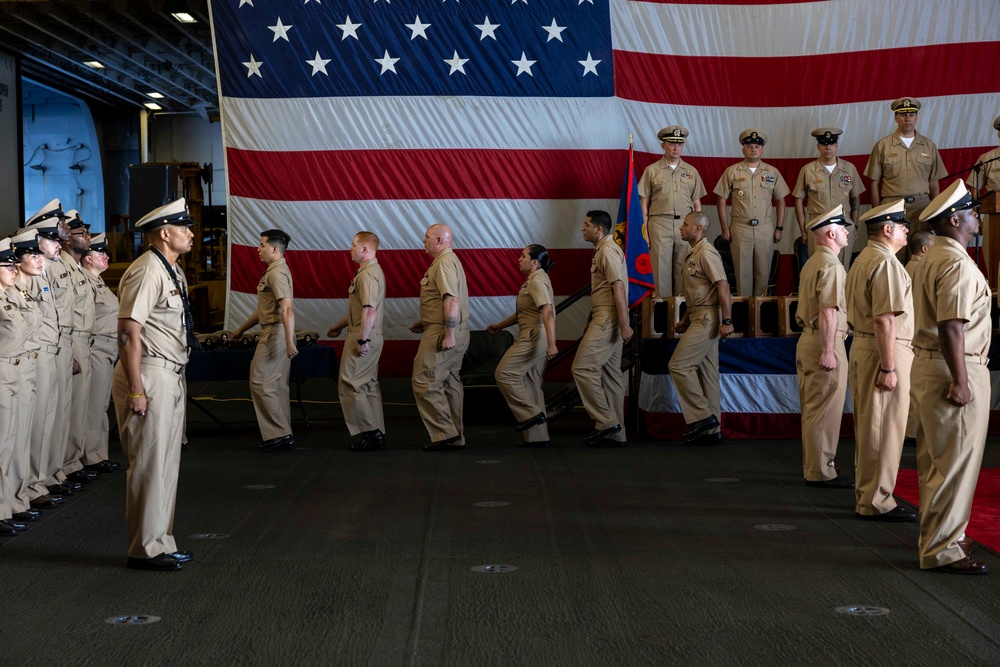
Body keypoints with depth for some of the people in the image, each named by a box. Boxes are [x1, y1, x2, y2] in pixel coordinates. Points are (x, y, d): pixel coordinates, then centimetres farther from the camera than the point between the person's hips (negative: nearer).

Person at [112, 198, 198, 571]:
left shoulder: (173, 271, 14)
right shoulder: (146, 272, -16)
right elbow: (128, 333, -21)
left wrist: (174, 378, 17)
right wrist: (135, 390, -23)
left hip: (171, 375, 10)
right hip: (149, 374, -10)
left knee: (167, 462, 15)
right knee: (150, 463, -3)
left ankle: (161, 542, 25)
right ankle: (146, 550, 5)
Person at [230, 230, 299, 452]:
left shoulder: (277, 273, -16)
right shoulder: (272, 271, 17)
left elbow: (288, 310, -26)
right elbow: (263, 308, 27)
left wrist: (289, 342, -32)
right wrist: (241, 330, 31)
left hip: (276, 333, -10)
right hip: (272, 332, 10)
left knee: (261, 382, -7)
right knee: (277, 385, 12)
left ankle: (278, 435, -5)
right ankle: (283, 435, 16)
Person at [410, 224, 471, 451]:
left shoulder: (444, 263, -15)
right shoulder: (448, 260, 19)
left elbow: (452, 300, -24)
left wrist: (448, 334, -27)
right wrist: (425, 322, 22)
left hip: (443, 332, -11)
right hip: (450, 333, 11)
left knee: (424, 381, -9)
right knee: (450, 383, 12)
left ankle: (444, 433, -9)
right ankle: (456, 437, 16)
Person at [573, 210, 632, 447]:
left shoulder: (608, 250, -12)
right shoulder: (602, 250, 20)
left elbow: (619, 288, -18)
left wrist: (624, 325, -22)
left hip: (608, 318, -10)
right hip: (604, 318, 10)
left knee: (583, 367, -13)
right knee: (610, 373, 9)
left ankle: (605, 421, -10)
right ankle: (616, 433, 12)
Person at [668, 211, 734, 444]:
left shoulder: (706, 253, -14)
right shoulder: (692, 253, 18)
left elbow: (723, 287, -20)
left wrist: (727, 321, -22)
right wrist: (685, 320, 24)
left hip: (707, 319, -10)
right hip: (699, 318, 10)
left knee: (679, 365, -12)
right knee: (707, 372, 9)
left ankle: (702, 416, -6)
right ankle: (711, 429, 12)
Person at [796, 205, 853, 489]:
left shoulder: (812, 262, 17)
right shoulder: (831, 264, -14)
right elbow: (828, 311, -21)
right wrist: (828, 351, -24)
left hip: (807, 338, 10)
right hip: (825, 342, -10)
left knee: (813, 408, 14)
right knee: (826, 410, -5)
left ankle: (813, 467, 21)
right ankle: (821, 472, -2)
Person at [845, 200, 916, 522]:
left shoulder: (862, 260, 16)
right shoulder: (886, 263, -16)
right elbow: (884, 320, -22)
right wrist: (888, 368, -23)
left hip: (862, 347, 10)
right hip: (884, 351, -10)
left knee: (868, 426, 16)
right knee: (883, 429, -4)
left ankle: (866, 494, 25)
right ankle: (876, 502, 1)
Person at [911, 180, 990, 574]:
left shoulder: (931, 259, 15)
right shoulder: (956, 264, -17)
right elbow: (951, 327, -23)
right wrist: (960, 381, -23)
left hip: (928, 366, 11)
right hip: (952, 369, -11)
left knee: (935, 460, 17)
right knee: (955, 462, -5)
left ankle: (936, 538, 27)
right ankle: (942, 550, -1)